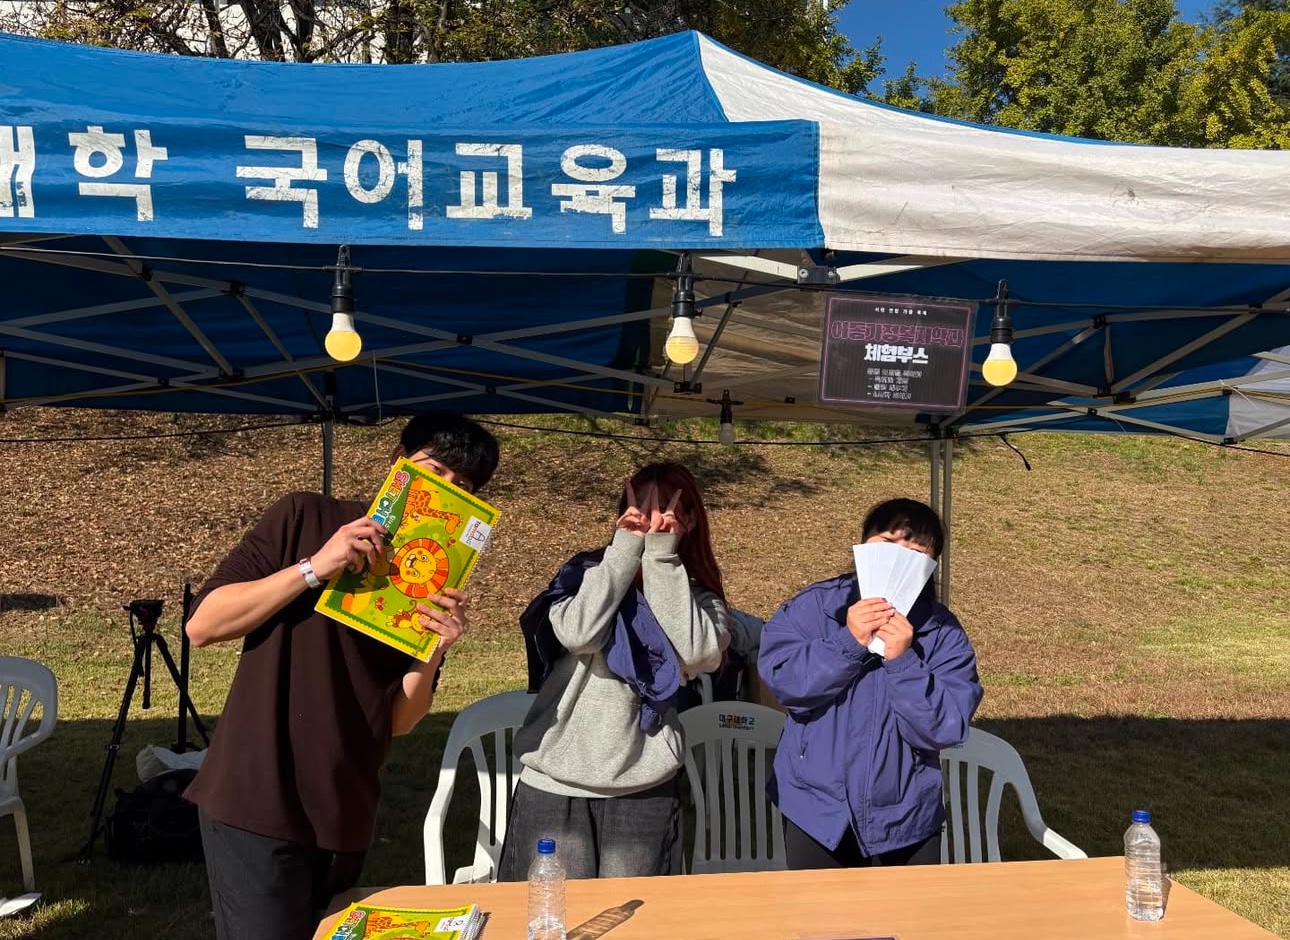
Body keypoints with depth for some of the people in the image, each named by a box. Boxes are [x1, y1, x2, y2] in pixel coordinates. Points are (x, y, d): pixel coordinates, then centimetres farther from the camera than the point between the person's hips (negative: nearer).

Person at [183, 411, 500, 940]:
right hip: (256, 803, -4)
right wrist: (314, 568, -18)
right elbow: (201, 626, -9)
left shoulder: (436, 583, 5)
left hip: (344, 818, 4)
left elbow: (399, 720, 2)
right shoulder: (306, 519, -3)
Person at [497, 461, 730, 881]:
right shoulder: (587, 572, 3)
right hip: (554, 784, 0)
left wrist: (662, 558, -12)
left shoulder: (700, 598, 6)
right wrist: (627, 548, -11)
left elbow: (696, 652, -16)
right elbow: (577, 633, -16)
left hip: (644, 792, 1)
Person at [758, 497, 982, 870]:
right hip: (817, 812, 0)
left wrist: (903, 661, -26)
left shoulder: (945, 634, -8)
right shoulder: (814, 606, -8)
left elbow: (945, 728, -16)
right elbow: (780, 677, -19)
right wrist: (847, 642, -27)